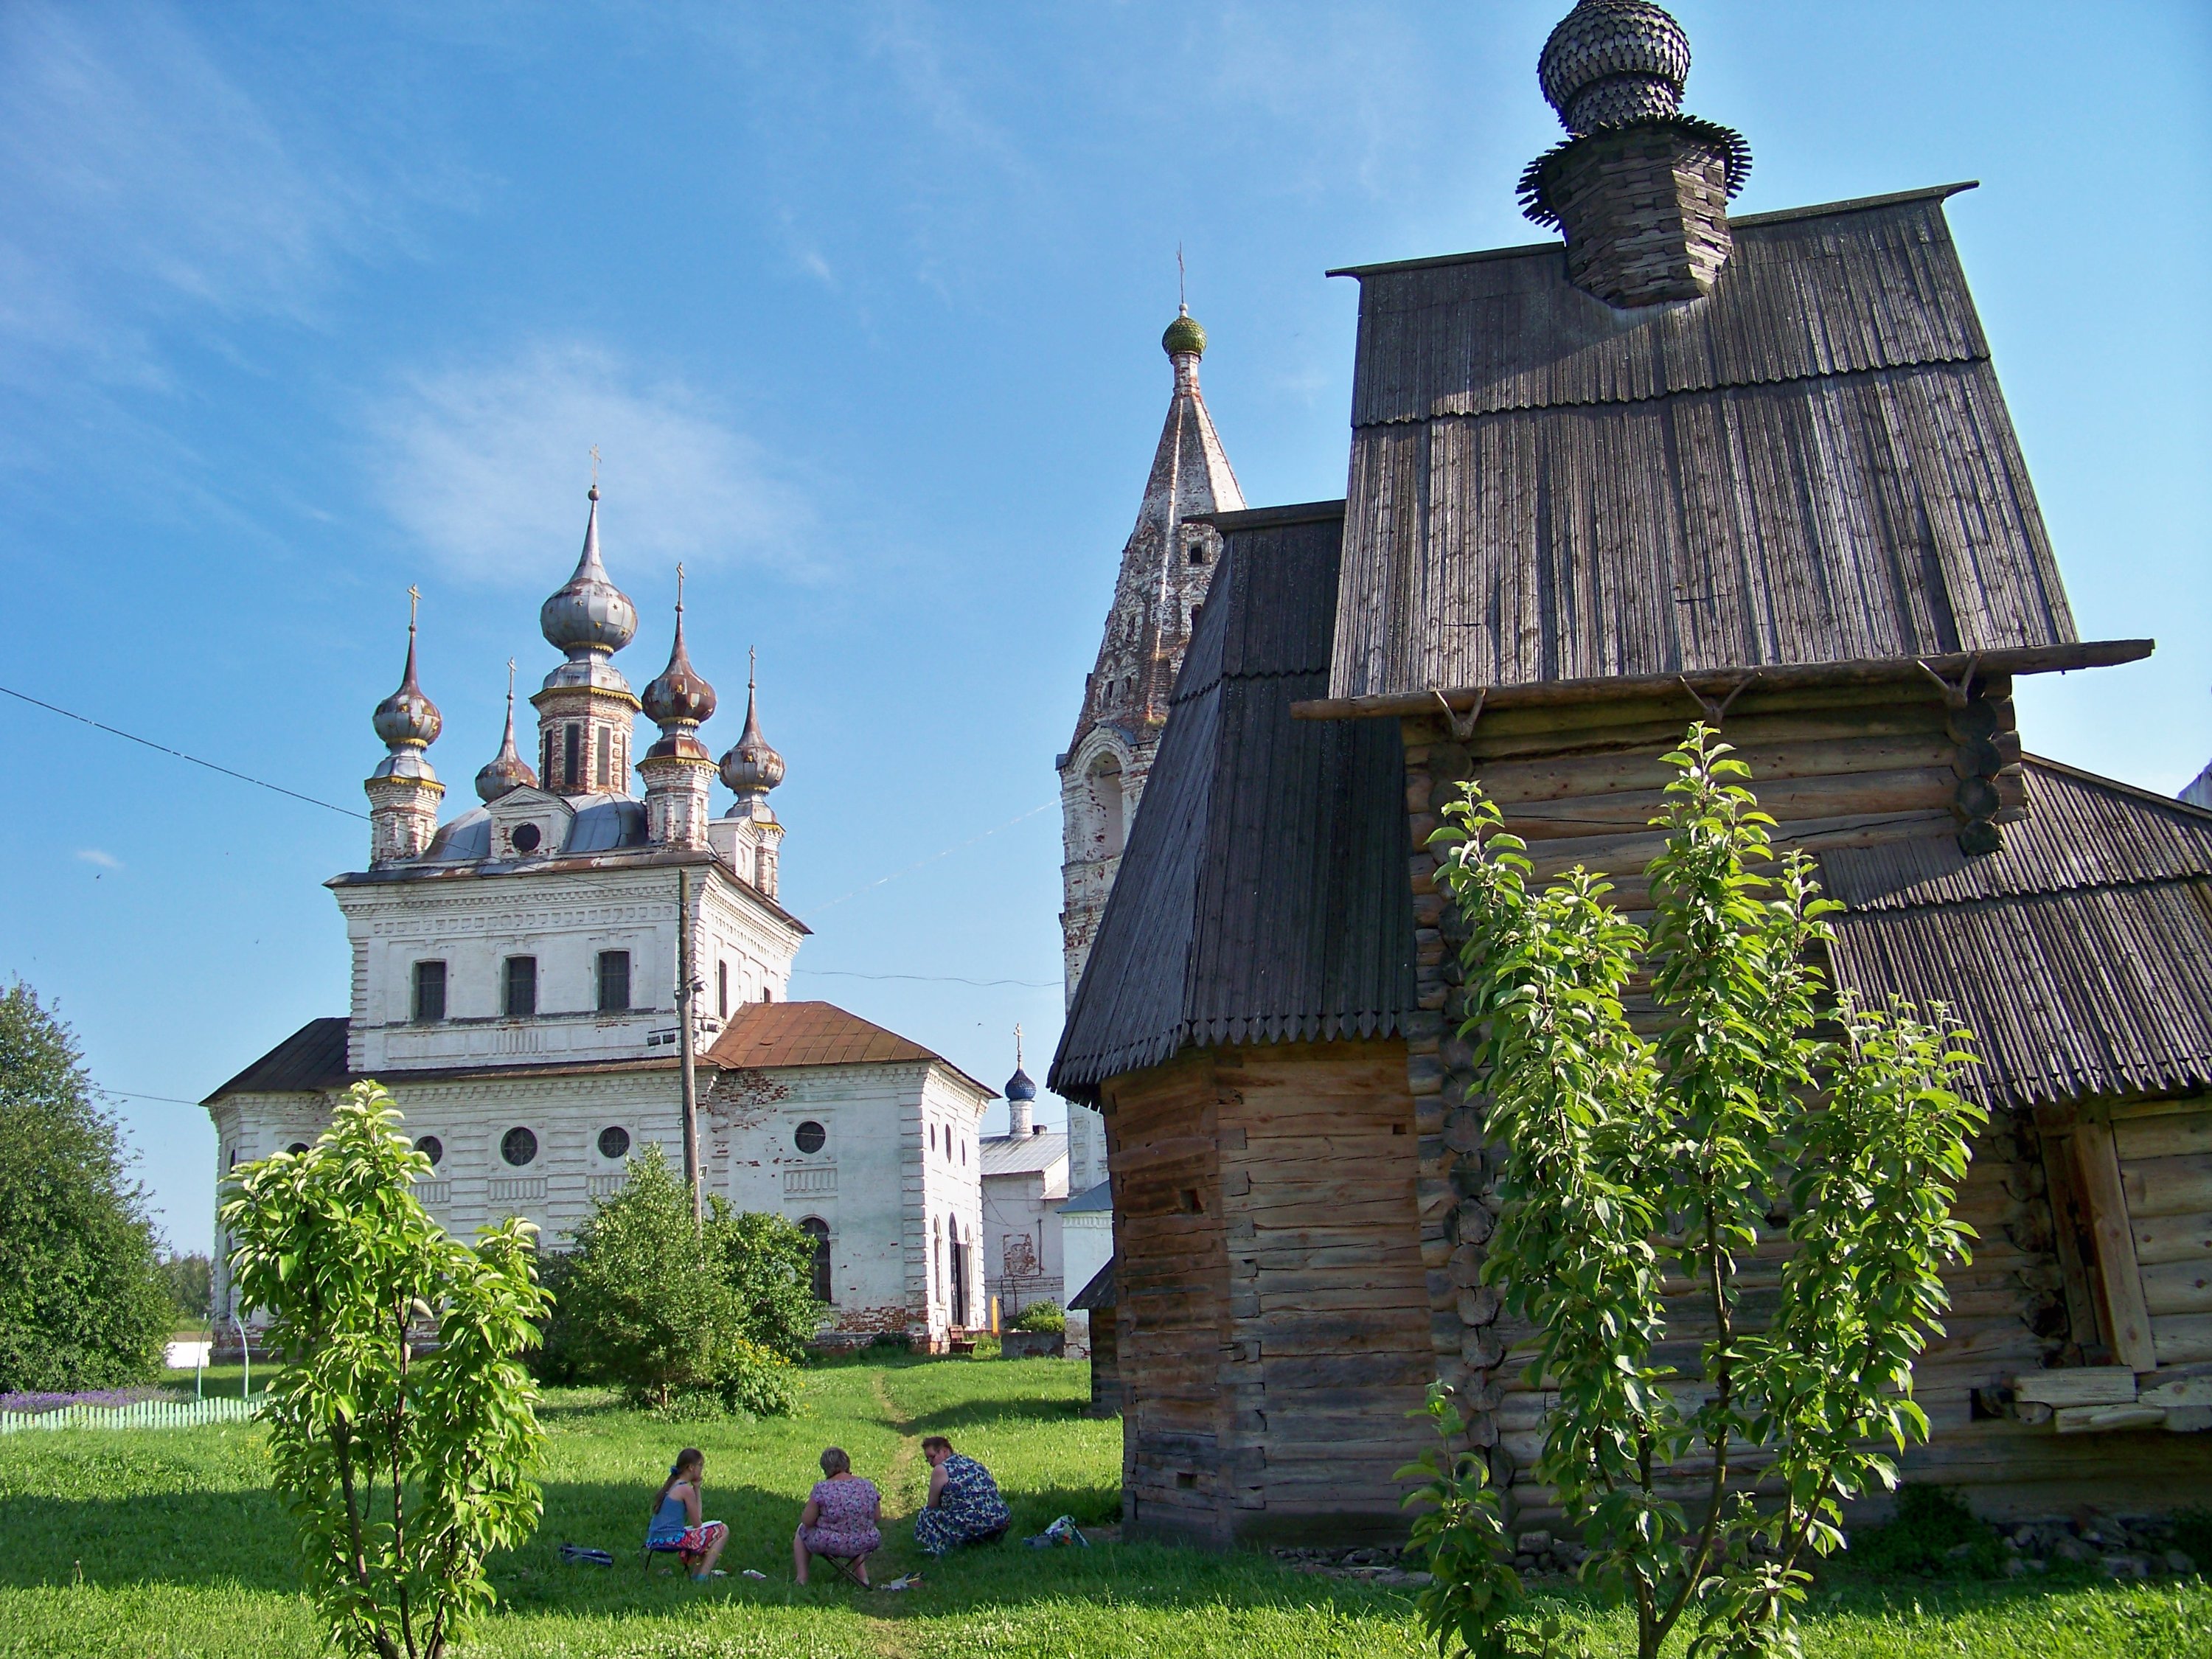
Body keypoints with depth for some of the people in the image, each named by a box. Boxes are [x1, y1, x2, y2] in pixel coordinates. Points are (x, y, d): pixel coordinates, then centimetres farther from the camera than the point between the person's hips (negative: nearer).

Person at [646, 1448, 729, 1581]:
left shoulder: (670, 1484, 16)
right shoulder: (685, 1489, -10)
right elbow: (697, 1524, -6)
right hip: (672, 1539, -9)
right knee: (723, 1531, 2)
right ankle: (702, 1577, -4)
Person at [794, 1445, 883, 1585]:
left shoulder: (821, 1488, -14)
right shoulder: (868, 1486, -3)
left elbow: (807, 1521, -10)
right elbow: (877, 1517, 5)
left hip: (829, 1545, -4)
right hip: (863, 1546, 4)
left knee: (802, 1531, 26)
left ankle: (802, 1578, 22)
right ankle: (862, 1575, 33)